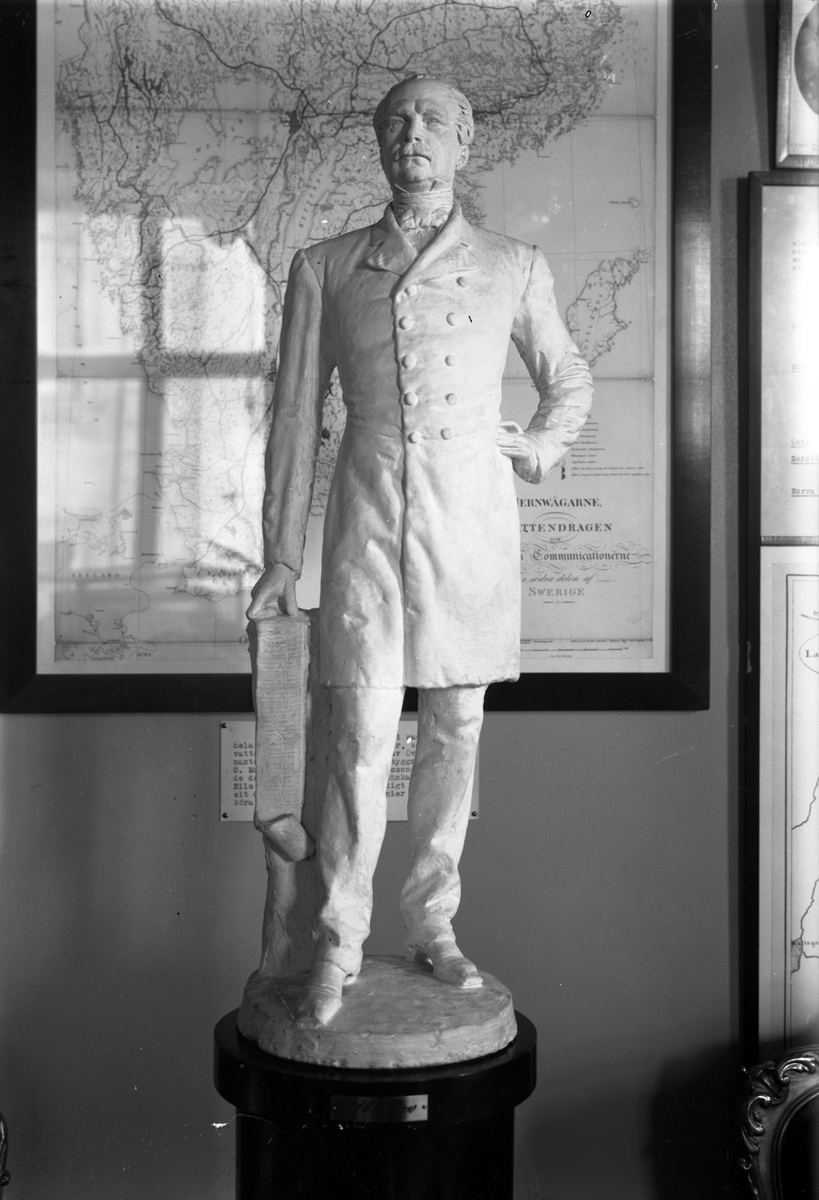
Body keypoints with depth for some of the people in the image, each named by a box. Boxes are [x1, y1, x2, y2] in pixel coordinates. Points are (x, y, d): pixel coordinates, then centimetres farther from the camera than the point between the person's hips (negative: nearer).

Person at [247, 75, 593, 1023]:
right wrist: (281, 557, 4)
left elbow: (570, 382, 22)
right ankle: (339, 944, 5)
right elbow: (294, 416, 7)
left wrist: (545, 440, 1)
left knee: (455, 731, 6)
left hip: (472, 519, 2)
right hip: (369, 517, -1)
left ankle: (431, 925, 20)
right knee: (364, 734, -8)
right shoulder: (324, 269, 7)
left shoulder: (514, 267, 8)